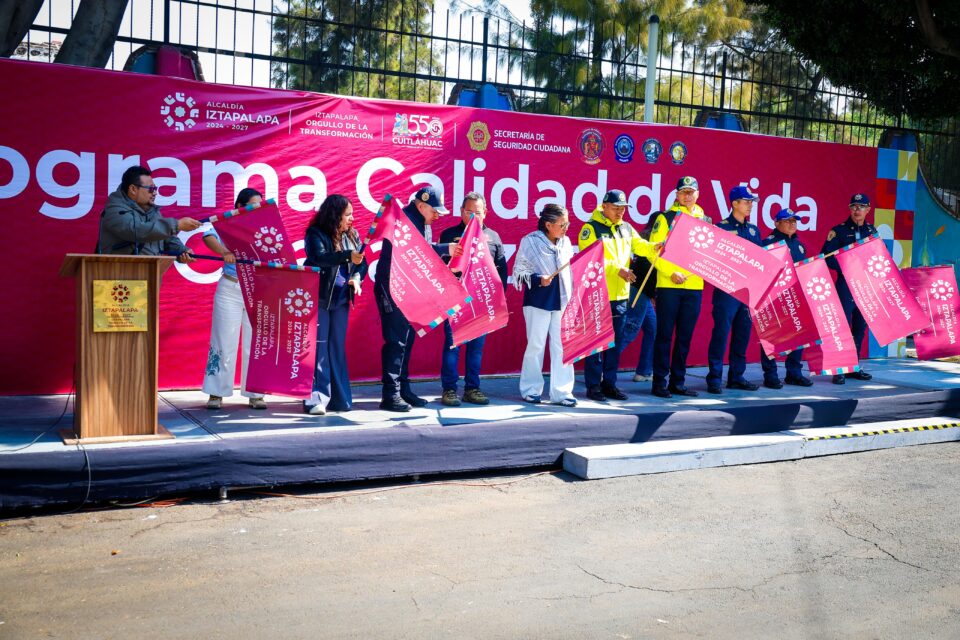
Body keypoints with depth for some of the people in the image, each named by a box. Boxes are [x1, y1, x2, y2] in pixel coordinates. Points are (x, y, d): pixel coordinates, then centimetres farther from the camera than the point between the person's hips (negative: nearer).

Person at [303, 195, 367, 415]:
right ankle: (316, 397, -5)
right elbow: (319, 258, -25)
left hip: (341, 300, 6)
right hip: (319, 299, -6)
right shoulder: (316, 234, -8)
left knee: (338, 347, 9)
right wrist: (348, 256, -35)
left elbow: (362, 262, 10)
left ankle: (339, 398, 14)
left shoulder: (352, 236, 11)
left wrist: (357, 277, -11)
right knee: (318, 347, -6)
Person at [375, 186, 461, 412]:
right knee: (396, 340, -9)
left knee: (407, 338, 12)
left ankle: (403, 389, 20)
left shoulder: (417, 221, 14)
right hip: (391, 287, -10)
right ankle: (390, 394, -5)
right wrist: (446, 249, -33)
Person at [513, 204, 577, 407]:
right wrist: (538, 279, -18)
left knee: (562, 347, 1)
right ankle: (530, 390, 15)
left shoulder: (566, 242, 10)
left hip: (562, 302, 4)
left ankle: (561, 392, 7)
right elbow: (519, 270, -3)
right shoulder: (530, 241, -5)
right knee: (536, 345, 2)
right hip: (538, 302, -4)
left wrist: (573, 298, 14)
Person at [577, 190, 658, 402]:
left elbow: (640, 246, 5)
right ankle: (593, 386, 6)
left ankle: (609, 384, 20)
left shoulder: (626, 228, 15)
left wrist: (656, 248, -17)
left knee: (616, 343, 11)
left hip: (621, 295, 7)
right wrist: (618, 269, -21)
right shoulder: (591, 228, -6)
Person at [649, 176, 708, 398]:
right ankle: (659, 382, 5)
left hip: (694, 286, 5)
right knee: (664, 334, -1)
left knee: (685, 336, 9)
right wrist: (671, 272, -16)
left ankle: (678, 382, 17)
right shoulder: (666, 218, 0)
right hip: (669, 285, -4)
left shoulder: (704, 220, 14)